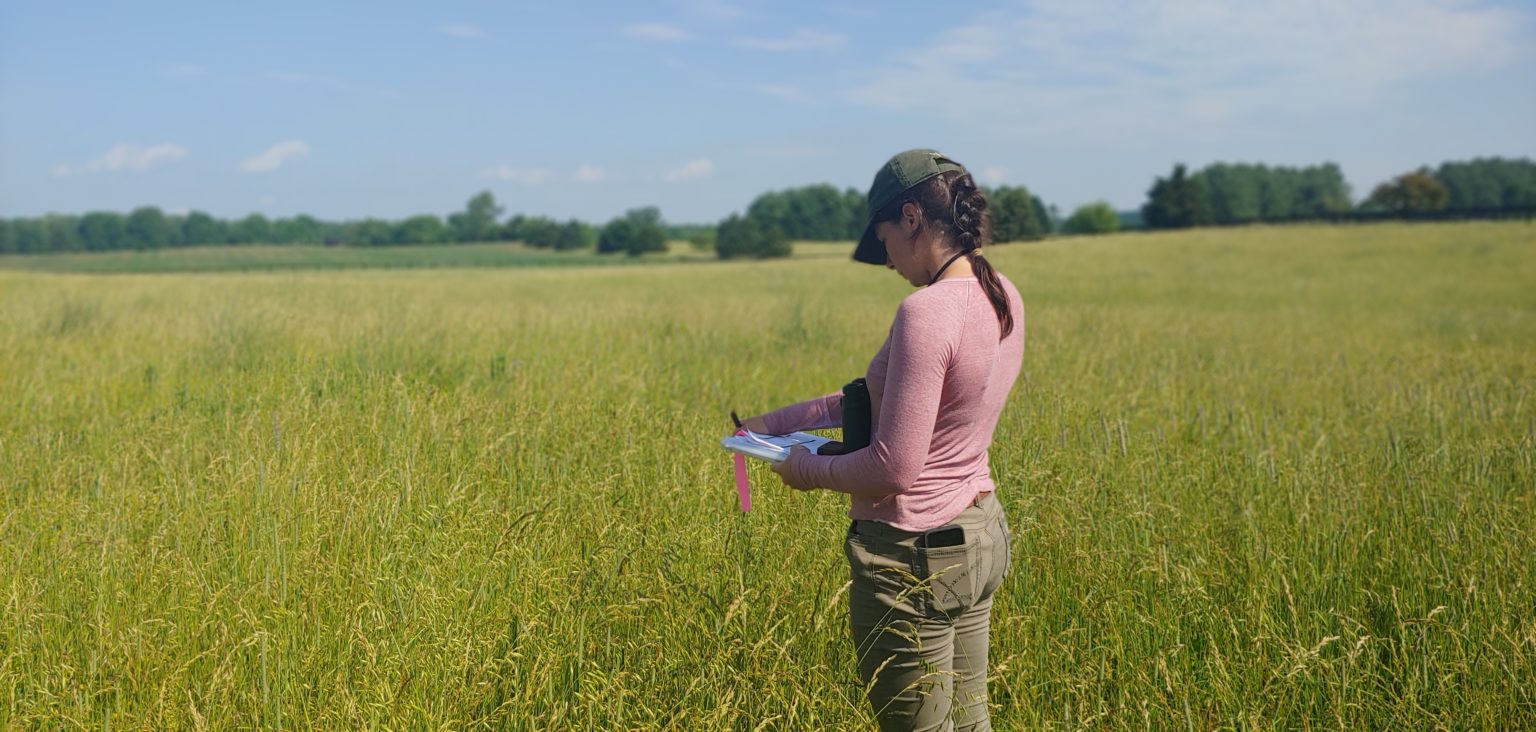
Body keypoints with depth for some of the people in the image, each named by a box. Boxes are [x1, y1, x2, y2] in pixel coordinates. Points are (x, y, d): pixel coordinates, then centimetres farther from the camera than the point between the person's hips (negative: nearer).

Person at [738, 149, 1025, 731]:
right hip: (981, 535, 9)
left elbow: (892, 469, -23)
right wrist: (782, 420, 12)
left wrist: (808, 469, -5)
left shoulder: (927, 312, -24)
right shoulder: (1003, 298, 3)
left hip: (915, 556, -9)